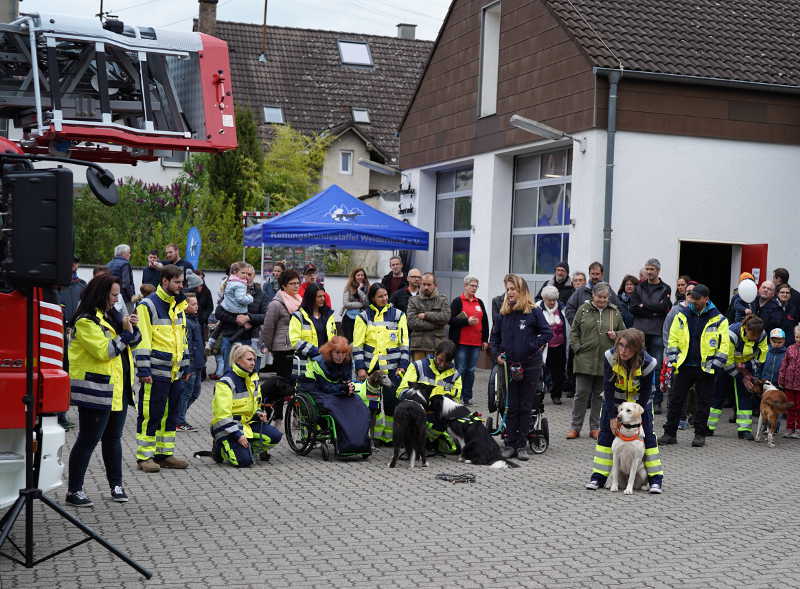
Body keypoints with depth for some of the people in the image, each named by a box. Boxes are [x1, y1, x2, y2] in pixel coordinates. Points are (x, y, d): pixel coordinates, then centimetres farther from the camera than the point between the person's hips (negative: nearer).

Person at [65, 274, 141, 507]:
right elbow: (103, 350, -21)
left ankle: (116, 485, 24)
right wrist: (125, 331, -15)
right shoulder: (86, 321, -13)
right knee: (88, 439, -4)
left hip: (118, 388, 9)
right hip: (96, 390, -9)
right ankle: (74, 490, 3)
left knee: (113, 437, 15)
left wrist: (133, 327, -2)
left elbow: (133, 341, 18)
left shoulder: (111, 314, 14)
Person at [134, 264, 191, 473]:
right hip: (155, 372, -8)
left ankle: (165, 454, 20)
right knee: (150, 414, -4)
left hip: (174, 373, 8)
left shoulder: (178, 306, 17)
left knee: (170, 414, 12)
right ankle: (145, 456, 3)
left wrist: (185, 367, 20)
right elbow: (142, 341, -13)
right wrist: (144, 370, -17)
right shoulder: (148, 306, -8)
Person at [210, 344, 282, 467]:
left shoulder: (253, 379, 9)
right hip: (227, 427, -7)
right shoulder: (226, 382, -17)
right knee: (244, 460, -24)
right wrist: (237, 434, -25)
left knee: (275, 436, -14)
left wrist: (259, 414, 3)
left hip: (247, 422, 7)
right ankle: (220, 449, 5)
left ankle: (248, 447, 7)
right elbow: (222, 414, -21)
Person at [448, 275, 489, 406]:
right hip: (461, 342, -5)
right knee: (460, 370, -3)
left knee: (471, 370, 7)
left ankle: (467, 397, 13)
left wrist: (485, 340, 13)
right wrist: (467, 321, -20)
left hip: (476, 343, 5)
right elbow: (451, 320, -10)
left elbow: (485, 322, 19)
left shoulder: (479, 303, 16)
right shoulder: (457, 301, -1)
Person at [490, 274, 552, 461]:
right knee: (512, 407, 7)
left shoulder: (533, 312, -5)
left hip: (530, 366, -3)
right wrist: (497, 354, 4)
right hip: (509, 366, 3)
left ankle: (521, 445, 11)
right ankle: (510, 444, 12)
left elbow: (547, 332, -6)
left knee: (525, 407, 5)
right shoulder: (504, 313, 6)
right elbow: (495, 336, 16)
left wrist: (533, 346, -11)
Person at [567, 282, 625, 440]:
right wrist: (577, 348, -4)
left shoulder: (615, 313, 8)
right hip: (585, 360, -2)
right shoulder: (583, 310, 4)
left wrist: (616, 336, -4)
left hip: (606, 361, 2)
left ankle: (595, 427, 17)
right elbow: (574, 332, 7)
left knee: (600, 395, 8)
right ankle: (575, 427, 7)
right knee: (581, 393, -1)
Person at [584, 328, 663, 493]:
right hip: (614, 399, 1)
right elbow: (608, 389, -21)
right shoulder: (610, 357, -28)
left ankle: (656, 478, 1)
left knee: (647, 434, -6)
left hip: (639, 401, -1)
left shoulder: (648, 363, -30)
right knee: (605, 432, -2)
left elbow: (646, 394, -19)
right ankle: (598, 477, 4)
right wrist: (612, 417, -21)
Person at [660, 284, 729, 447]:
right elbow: (673, 339, 7)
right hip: (684, 366, 2)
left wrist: (714, 365, -8)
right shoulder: (682, 315, 6)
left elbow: (724, 345, -2)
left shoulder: (718, 319, -1)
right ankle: (670, 433, 12)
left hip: (705, 369, -2)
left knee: (703, 402, 5)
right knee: (675, 400, 4)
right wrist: (674, 360, -1)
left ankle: (700, 434, 16)